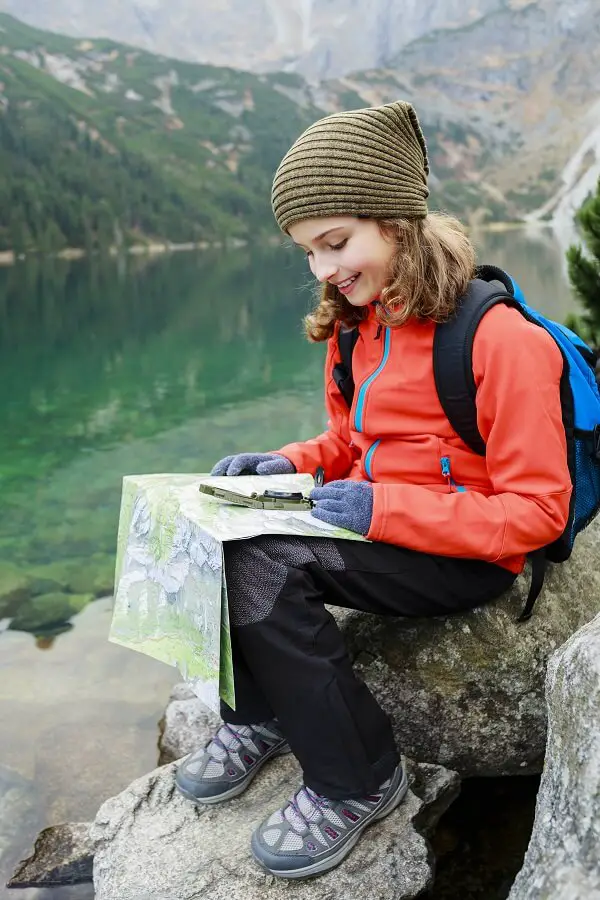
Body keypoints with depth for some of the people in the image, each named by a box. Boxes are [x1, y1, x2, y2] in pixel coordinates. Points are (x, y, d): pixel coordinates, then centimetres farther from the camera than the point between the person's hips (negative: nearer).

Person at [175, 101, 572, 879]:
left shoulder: (501, 339, -19)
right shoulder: (358, 324, 6)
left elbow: (537, 512, -18)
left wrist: (382, 509, -26)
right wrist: (288, 464, -4)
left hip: (463, 555, -7)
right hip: (372, 527, 7)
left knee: (257, 563, -27)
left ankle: (358, 780, -8)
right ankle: (258, 718, 5)